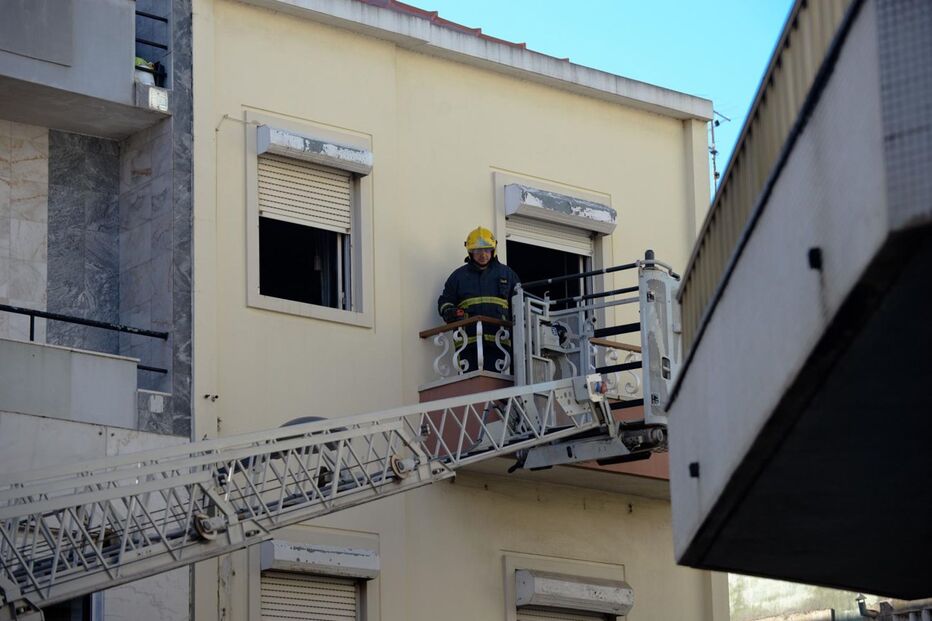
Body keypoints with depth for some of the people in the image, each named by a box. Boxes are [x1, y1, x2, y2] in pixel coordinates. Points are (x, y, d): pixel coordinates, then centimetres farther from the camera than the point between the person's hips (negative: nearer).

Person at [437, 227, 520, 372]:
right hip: (469, 340, 0)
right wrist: (450, 312, -4)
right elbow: (445, 301, 20)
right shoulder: (459, 275, 17)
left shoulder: (506, 273, 18)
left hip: (497, 340, 0)